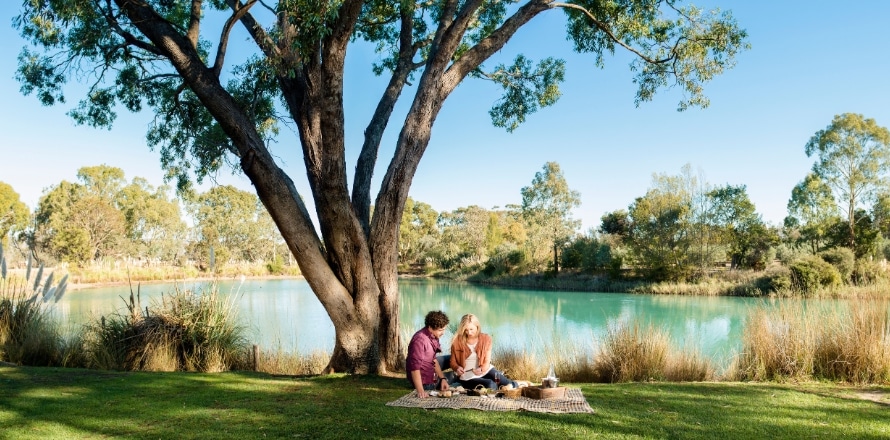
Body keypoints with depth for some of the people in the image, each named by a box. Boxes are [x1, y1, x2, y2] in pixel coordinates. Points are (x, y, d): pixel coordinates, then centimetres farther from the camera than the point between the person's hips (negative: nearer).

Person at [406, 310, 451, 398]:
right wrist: (420, 391, -34)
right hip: (424, 383, -9)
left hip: (433, 379, 9)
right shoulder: (420, 340, -26)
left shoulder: (433, 336, 3)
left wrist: (442, 378, 5)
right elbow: (414, 367, -29)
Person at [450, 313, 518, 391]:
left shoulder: (486, 339, 1)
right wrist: (457, 368, -19)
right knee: (491, 385, -32)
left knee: (513, 385, -18)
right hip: (468, 376, -2)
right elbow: (453, 362, 5)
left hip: (485, 370, 2)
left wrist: (481, 369, -23)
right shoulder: (457, 342, -4)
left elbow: (487, 362, 0)